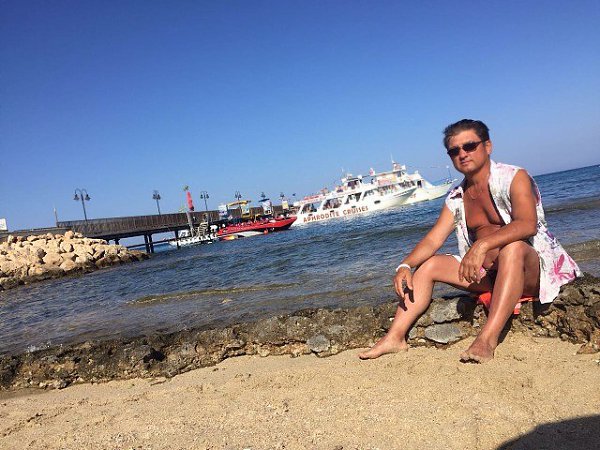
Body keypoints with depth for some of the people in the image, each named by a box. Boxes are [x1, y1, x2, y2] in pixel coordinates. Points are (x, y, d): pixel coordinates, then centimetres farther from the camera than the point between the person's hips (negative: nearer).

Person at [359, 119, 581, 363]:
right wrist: (405, 265, -17)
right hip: (488, 273, 6)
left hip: (533, 269, -6)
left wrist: (483, 245, -43)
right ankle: (395, 336, -12)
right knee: (428, 265, -4)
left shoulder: (514, 177, -10)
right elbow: (432, 240, 0)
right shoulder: (456, 198, 6)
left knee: (512, 247, -38)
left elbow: (527, 224, -28)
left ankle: (487, 340, -46)